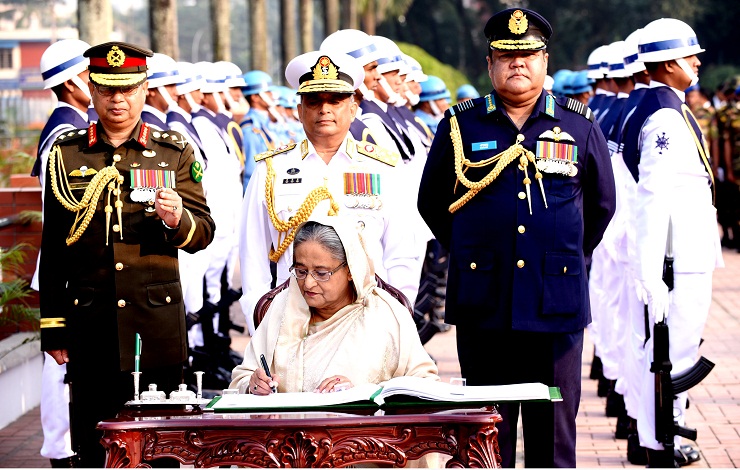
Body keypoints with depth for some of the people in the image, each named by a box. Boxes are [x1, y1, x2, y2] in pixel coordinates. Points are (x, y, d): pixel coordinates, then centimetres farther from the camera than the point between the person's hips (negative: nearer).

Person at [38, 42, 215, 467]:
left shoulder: (176, 153, 9)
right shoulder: (66, 154, 7)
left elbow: (204, 231, 6)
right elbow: (51, 248, 8)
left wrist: (178, 220, -18)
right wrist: (52, 327, 4)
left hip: (158, 319, 0)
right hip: (90, 319, 0)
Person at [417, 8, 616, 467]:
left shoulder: (581, 127, 7)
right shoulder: (459, 126, 5)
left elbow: (602, 204, 20)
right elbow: (431, 203, 16)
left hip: (557, 307, 0)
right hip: (483, 304, 0)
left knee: (554, 429, 5)